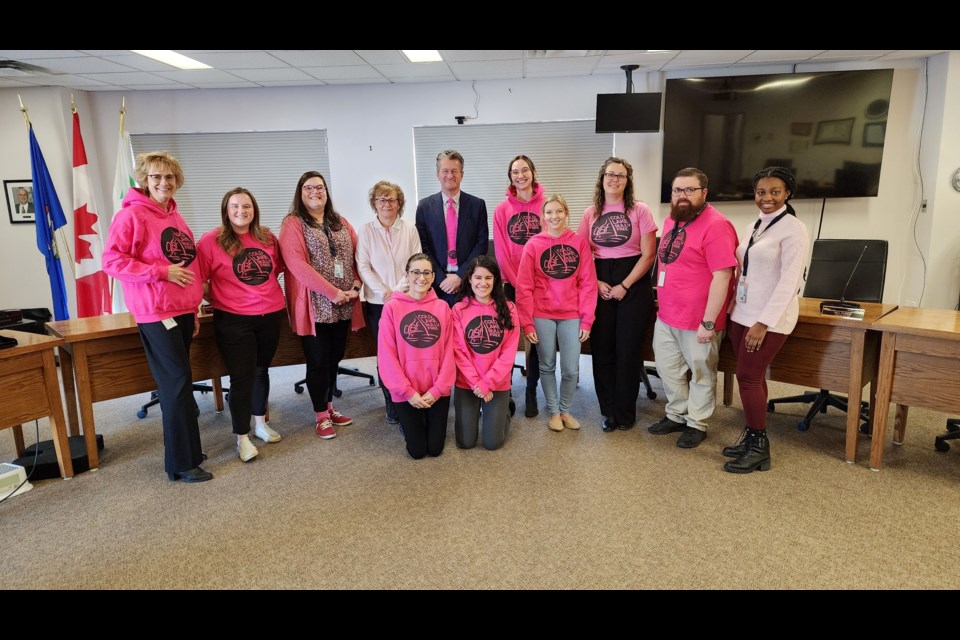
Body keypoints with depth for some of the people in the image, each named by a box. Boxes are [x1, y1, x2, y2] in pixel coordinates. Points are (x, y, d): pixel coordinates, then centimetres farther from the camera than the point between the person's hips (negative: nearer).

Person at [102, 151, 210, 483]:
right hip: (156, 312, -7)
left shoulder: (175, 215, 14)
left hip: (183, 309, 8)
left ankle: (181, 455, 22)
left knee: (177, 382, 12)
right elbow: (111, 260, -13)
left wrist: (194, 308, 18)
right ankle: (183, 463, 2)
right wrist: (162, 272, -19)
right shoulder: (131, 215, -8)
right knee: (178, 382, -7)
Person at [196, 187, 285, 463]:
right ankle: (242, 437, 12)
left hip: (271, 315, 5)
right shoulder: (211, 241, -9)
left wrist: (264, 290, 11)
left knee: (261, 370, 18)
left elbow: (278, 269, 19)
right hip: (234, 320, -4)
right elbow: (199, 280, -8)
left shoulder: (268, 238, 5)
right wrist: (218, 301, -4)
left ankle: (260, 423, 35)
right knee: (241, 377, -1)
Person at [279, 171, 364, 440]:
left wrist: (356, 284, -6)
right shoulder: (293, 223, -5)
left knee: (334, 358, 14)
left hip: (343, 304, 5)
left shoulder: (340, 222, 14)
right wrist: (332, 292, -19)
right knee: (318, 361, 2)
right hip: (315, 304, -5)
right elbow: (296, 264, -17)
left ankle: (329, 408, 29)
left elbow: (357, 253, 12)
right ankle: (322, 417, 16)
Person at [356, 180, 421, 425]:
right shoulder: (366, 230, 2)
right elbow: (363, 266, -2)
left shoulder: (409, 229, 3)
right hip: (378, 302, 0)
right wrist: (383, 292, -11)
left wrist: (399, 290, -10)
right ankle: (391, 405, 17)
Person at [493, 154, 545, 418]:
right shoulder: (502, 210, 3)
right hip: (511, 283, 0)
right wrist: (515, 281, -6)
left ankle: (532, 392, 17)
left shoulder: (546, 205, 1)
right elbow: (501, 251, 1)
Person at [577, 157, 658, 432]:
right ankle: (608, 411, 19)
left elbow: (648, 255, -6)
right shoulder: (591, 213, 7)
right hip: (600, 286, 3)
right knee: (602, 349, 4)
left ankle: (625, 412, 19)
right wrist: (597, 283, -6)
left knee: (628, 350, 4)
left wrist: (624, 286, -11)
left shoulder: (639, 210, -3)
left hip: (633, 284, -3)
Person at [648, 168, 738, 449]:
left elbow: (722, 276, -22)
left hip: (697, 320, -8)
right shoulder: (670, 220, 9)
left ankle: (697, 424, 26)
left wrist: (708, 322, -22)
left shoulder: (715, 225, -18)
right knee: (668, 369, 19)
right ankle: (677, 415, 37)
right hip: (666, 315, 8)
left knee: (701, 374, 10)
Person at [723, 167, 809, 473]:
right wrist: (734, 309, 11)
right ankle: (751, 437, 22)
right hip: (742, 313, 7)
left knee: (748, 378, -5)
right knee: (751, 377, 11)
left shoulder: (793, 229, -10)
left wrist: (764, 323, -20)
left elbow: (789, 281, -16)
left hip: (770, 318, -7)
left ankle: (759, 447, 8)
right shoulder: (754, 226, 13)